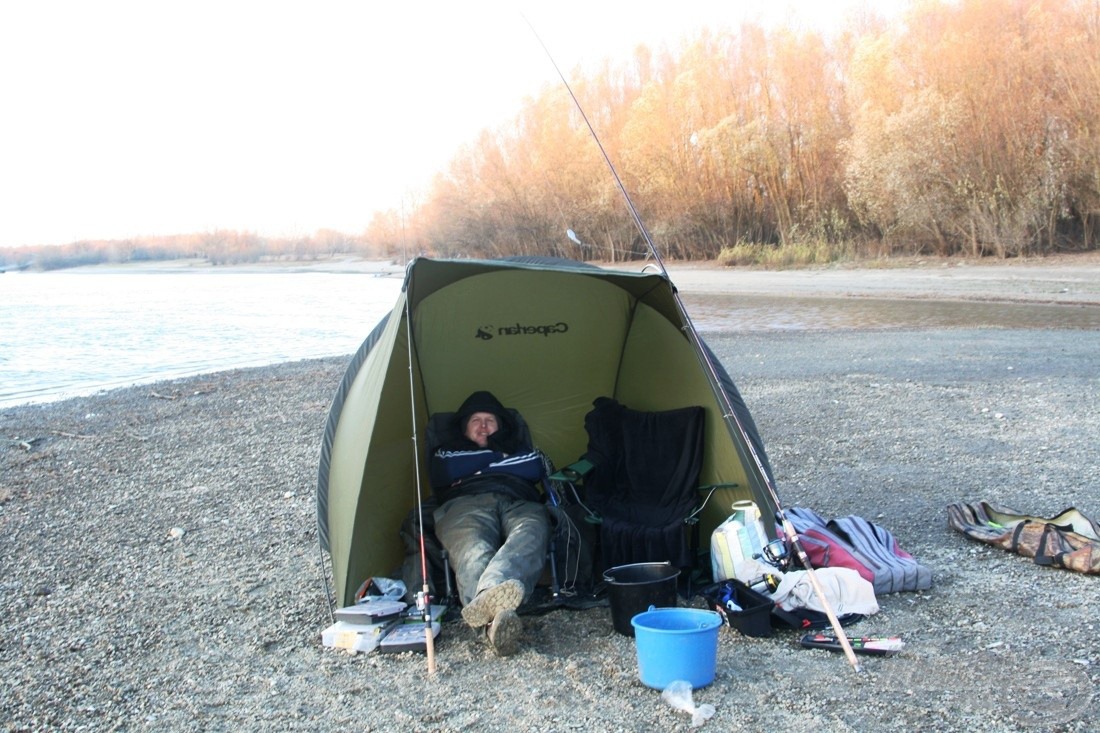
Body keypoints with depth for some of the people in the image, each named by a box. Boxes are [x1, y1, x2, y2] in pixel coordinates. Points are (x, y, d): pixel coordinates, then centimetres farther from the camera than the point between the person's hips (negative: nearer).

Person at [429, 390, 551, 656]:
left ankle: (485, 602, -74)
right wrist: (495, 453, 21)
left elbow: (535, 469, 15)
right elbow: (446, 474, 11)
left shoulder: (518, 448, 41)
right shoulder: (448, 452, 38)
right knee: (474, 553, -41)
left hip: (521, 504, 1)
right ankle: (498, 615, -74)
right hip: (467, 505, -1)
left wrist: (476, 469, 16)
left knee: (529, 538, -42)